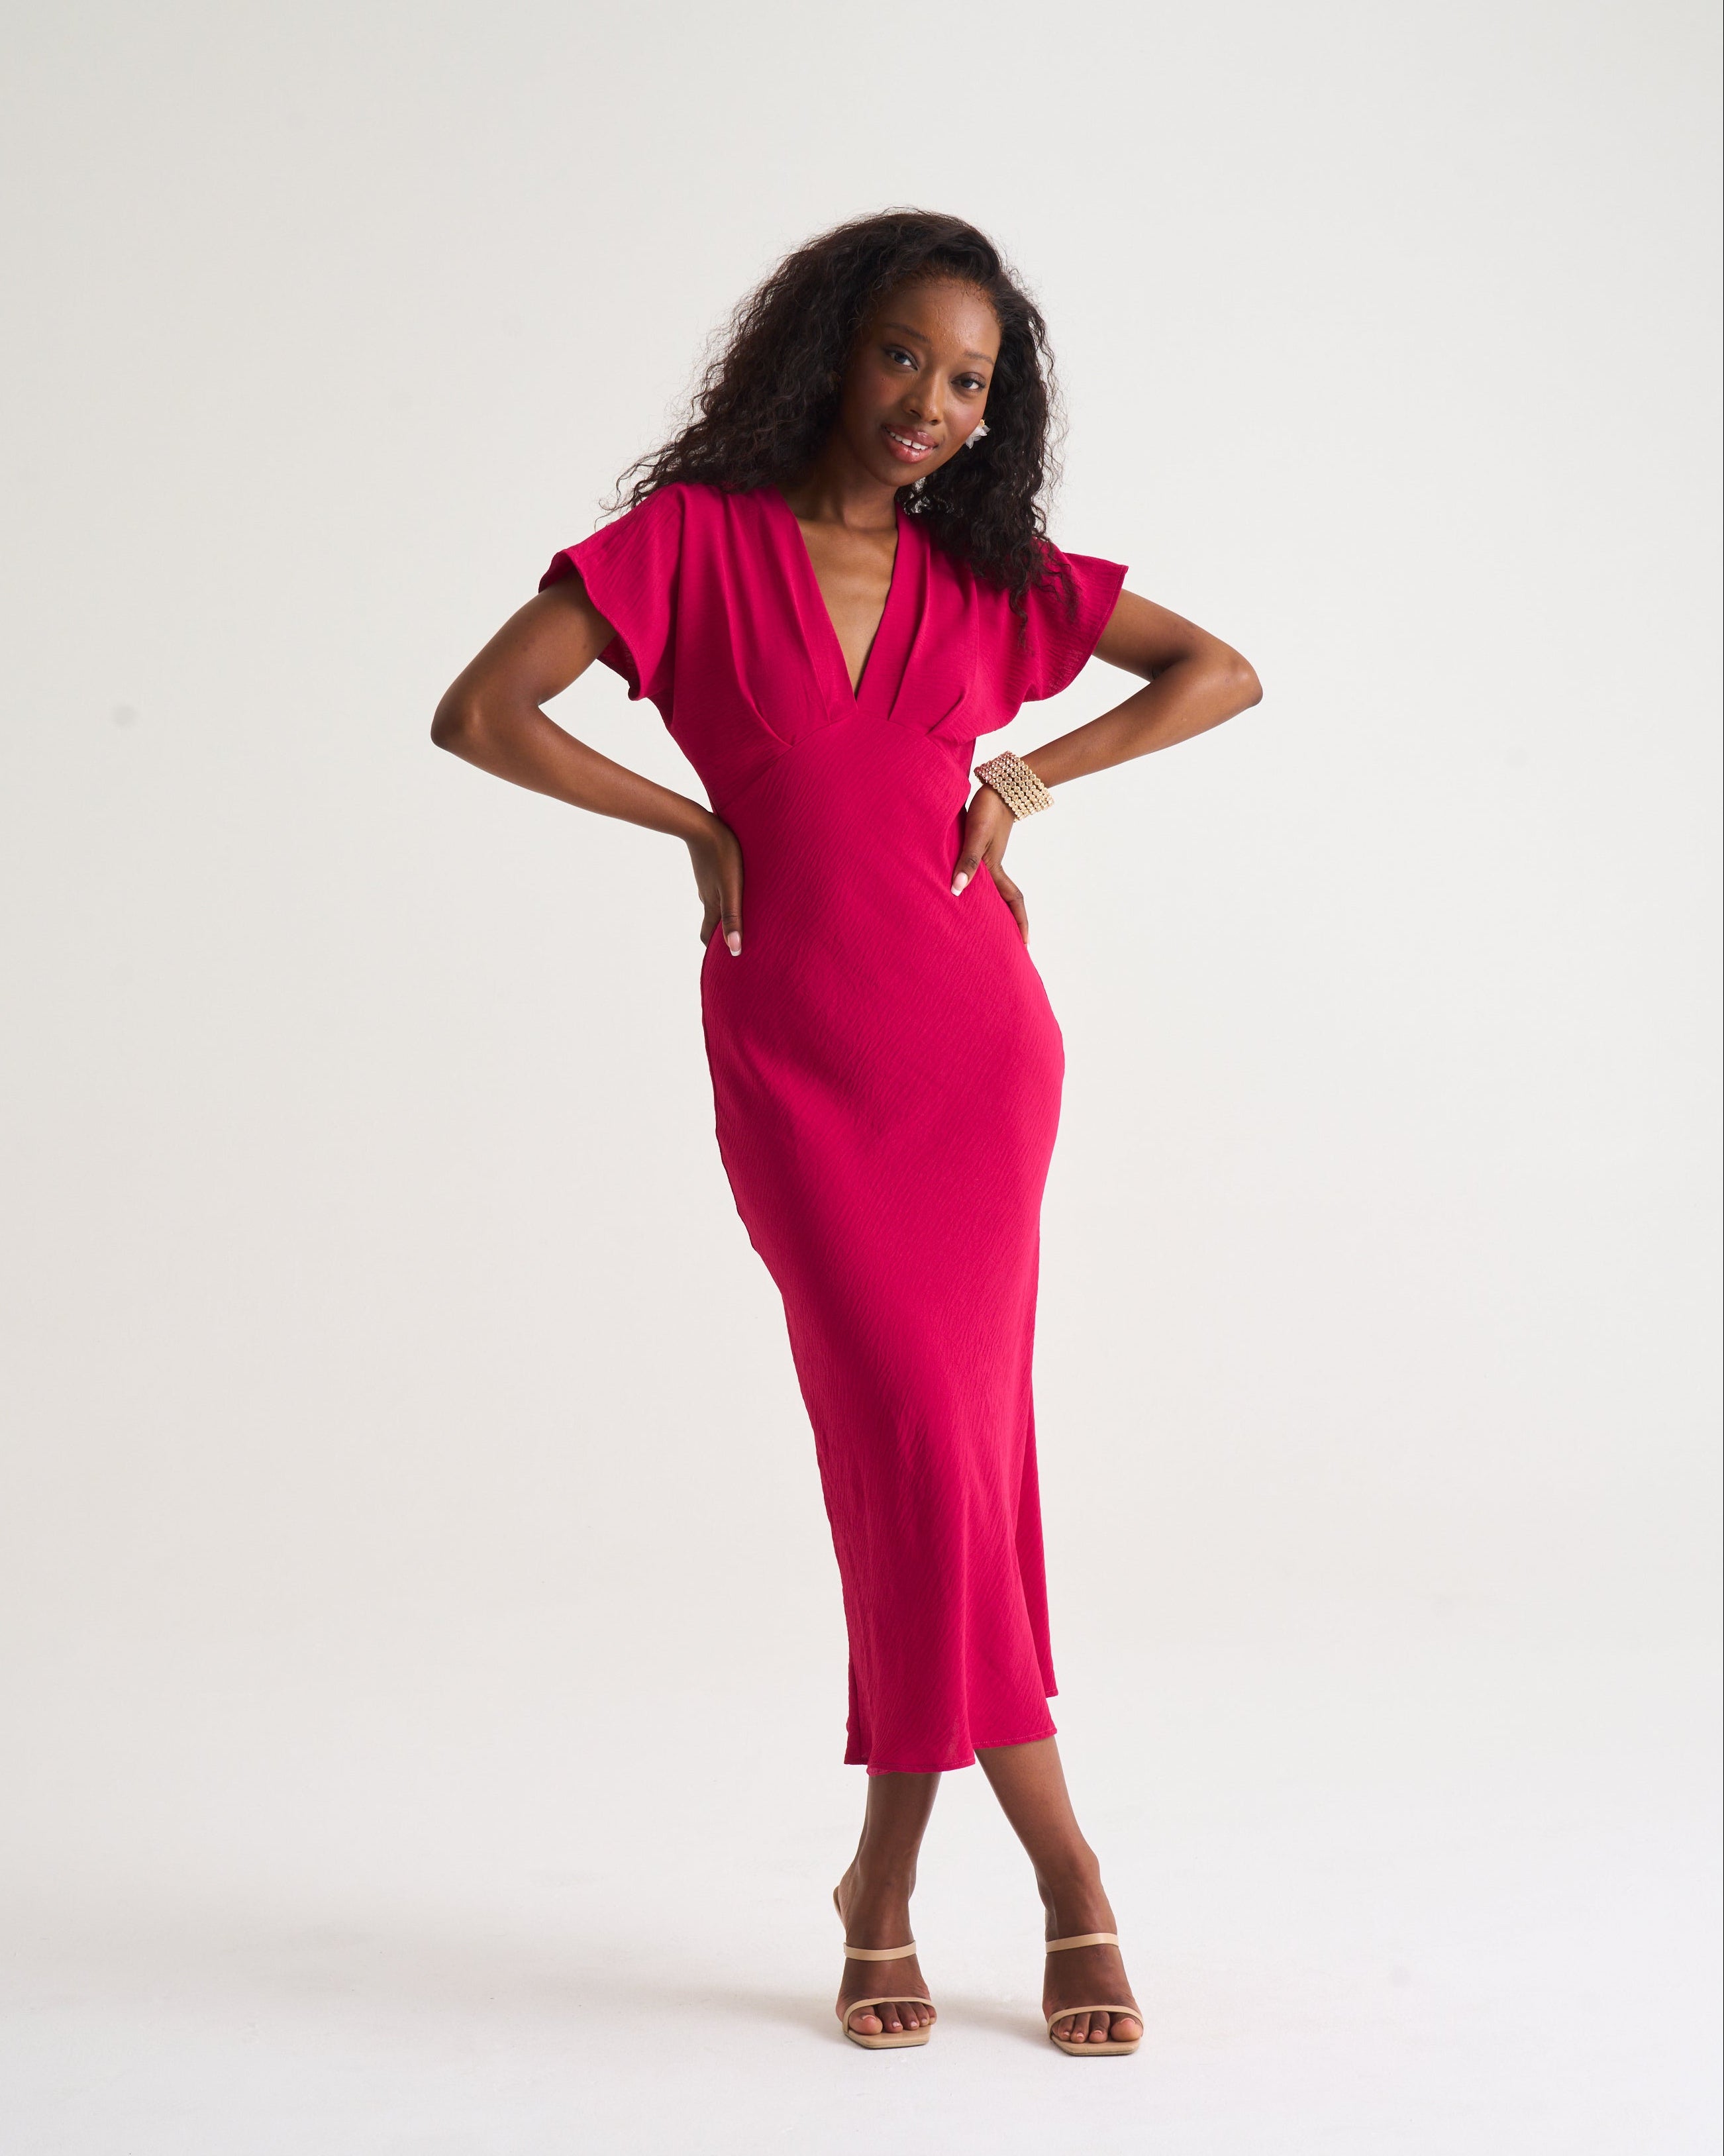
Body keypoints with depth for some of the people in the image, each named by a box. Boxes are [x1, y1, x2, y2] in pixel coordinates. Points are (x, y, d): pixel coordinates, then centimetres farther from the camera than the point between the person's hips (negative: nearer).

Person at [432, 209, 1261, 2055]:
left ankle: (889, 1871, 12)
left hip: (974, 1043, 2)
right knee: (929, 1437, -8)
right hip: (794, 1060, -2)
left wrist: (1031, 772, 3)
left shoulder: (986, 572, 8)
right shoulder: (696, 539, -1)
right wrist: (699, 824, -4)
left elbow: (1222, 672, 13)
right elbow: (475, 714, -6)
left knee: (929, 1440, -1)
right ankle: (1063, 1872, 4)